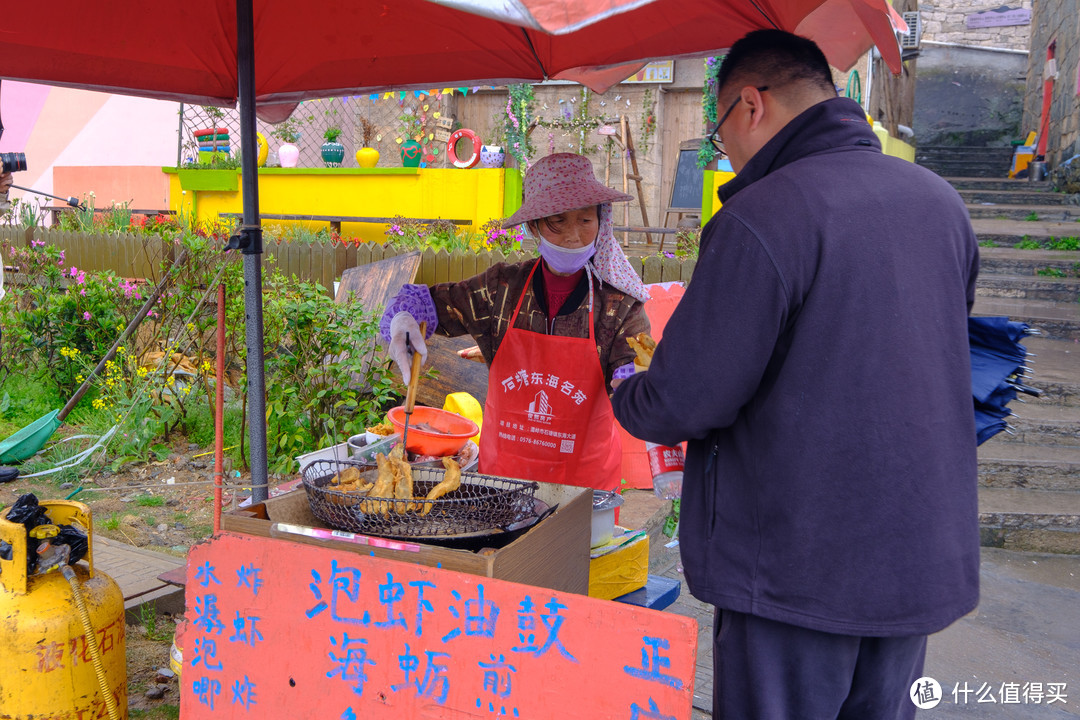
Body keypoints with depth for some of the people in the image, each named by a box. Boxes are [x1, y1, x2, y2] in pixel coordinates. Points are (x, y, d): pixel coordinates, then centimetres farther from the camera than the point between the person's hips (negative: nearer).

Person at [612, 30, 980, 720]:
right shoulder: (941, 201, 3)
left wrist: (625, 396, 4)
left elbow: (683, 405, -19)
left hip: (798, 574, -7)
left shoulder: (759, 220, -21)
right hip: (926, 560, 7)